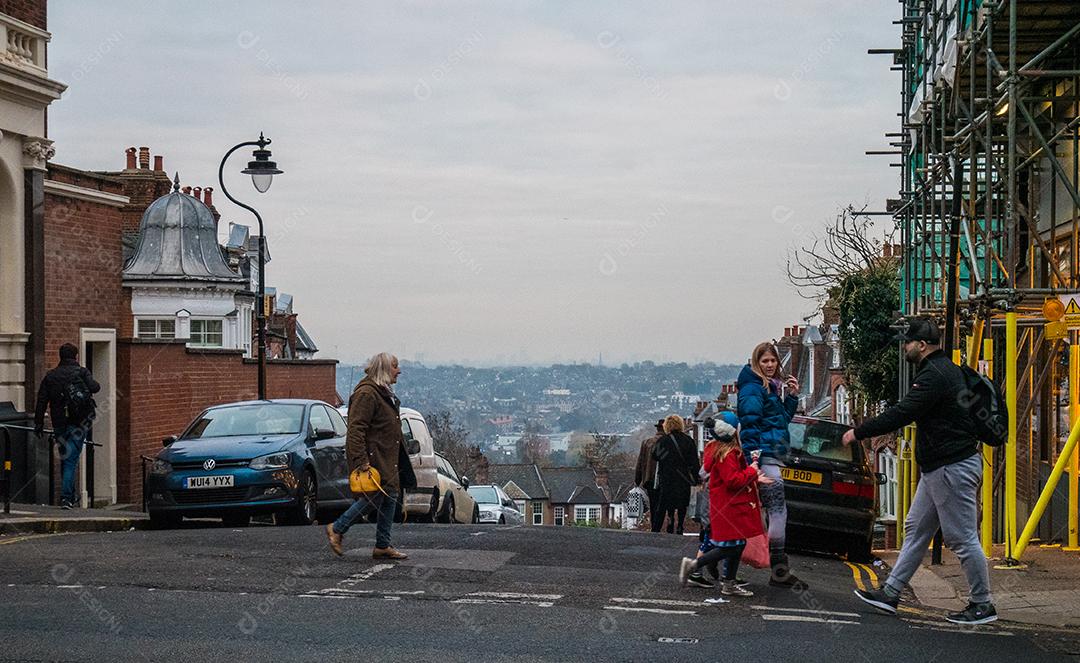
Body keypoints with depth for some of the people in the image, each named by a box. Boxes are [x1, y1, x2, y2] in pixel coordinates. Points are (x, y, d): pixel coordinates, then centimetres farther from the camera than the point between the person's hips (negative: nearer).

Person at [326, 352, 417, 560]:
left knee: (390, 496, 7)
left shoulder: (385, 393, 19)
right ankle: (337, 529, 3)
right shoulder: (366, 394, -15)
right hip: (372, 459, -10)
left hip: (387, 459, 10)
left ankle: (383, 546, 11)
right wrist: (361, 461, -26)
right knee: (374, 496, -10)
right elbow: (356, 429, -21)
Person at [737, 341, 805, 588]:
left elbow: (784, 418, 27)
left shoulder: (774, 387, 19)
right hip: (764, 456, -10)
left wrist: (792, 396, 11)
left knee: (773, 512, 13)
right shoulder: (753, 388, -10)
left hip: (773, 456, 10)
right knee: (778, 512, -12)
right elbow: (749, 424, -17)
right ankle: (779, 571, -12)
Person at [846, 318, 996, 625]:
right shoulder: (943, 369, 15)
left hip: (953, 468, -11)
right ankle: (890, 593, 18)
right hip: (938, 467, 11)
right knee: (916, 530, 13)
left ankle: (983, 605, 4)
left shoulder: (935, 375, -19)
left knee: (962, 538, -4)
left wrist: (858, 433, -14)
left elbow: (902, 414, -22)